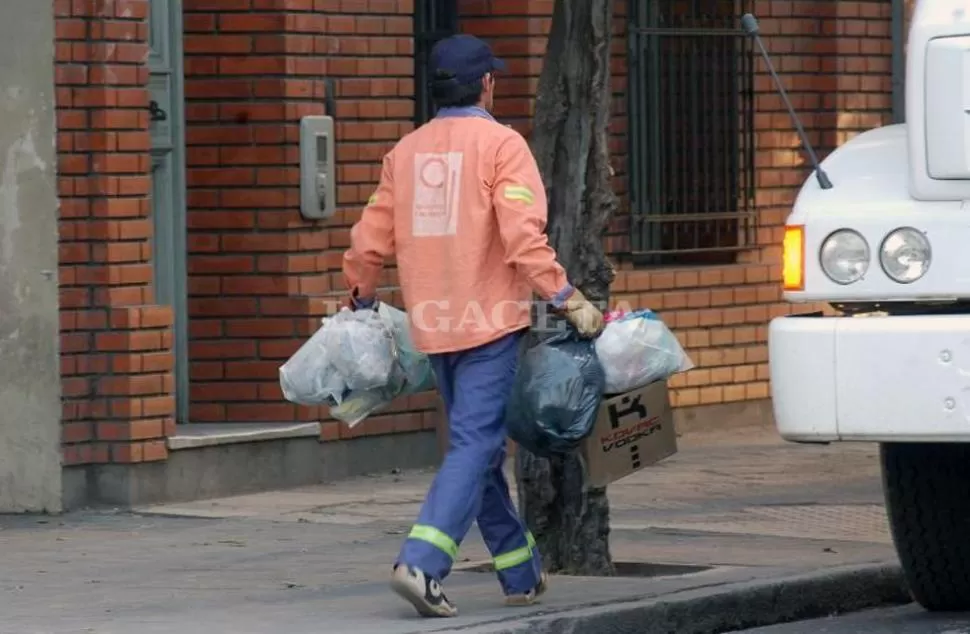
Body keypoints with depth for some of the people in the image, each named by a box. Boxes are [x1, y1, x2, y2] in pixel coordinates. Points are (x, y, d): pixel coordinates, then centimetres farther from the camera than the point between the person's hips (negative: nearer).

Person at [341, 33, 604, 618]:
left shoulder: (406, 151, 10)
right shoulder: (501, 143, -8)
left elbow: (371, 240, 13)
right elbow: (524, 236, -19)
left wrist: (362, 299, 28)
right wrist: (566, 299, -17)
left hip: (433, 325, 7)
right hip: (490, 323, -7)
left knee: (480, 445, 16)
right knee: (476, 446, -7)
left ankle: (522, 574, 23)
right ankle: (422, 564, -22)